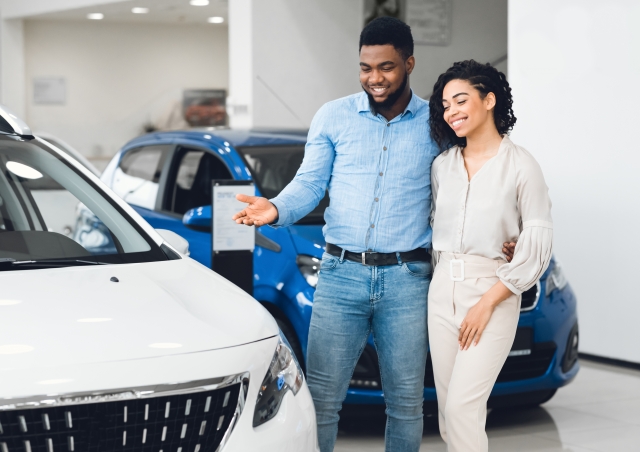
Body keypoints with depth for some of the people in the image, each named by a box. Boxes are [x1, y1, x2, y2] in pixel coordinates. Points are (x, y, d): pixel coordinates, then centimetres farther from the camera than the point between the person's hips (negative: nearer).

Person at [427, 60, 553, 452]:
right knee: (448, 408, 6)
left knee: (462, 407, -14)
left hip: (492, 292, -6)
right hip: (442, 291, 6)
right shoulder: (443, 165, 10)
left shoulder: (520, 165, -7)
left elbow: (538, 243, -10)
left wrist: (487, 303, -13)